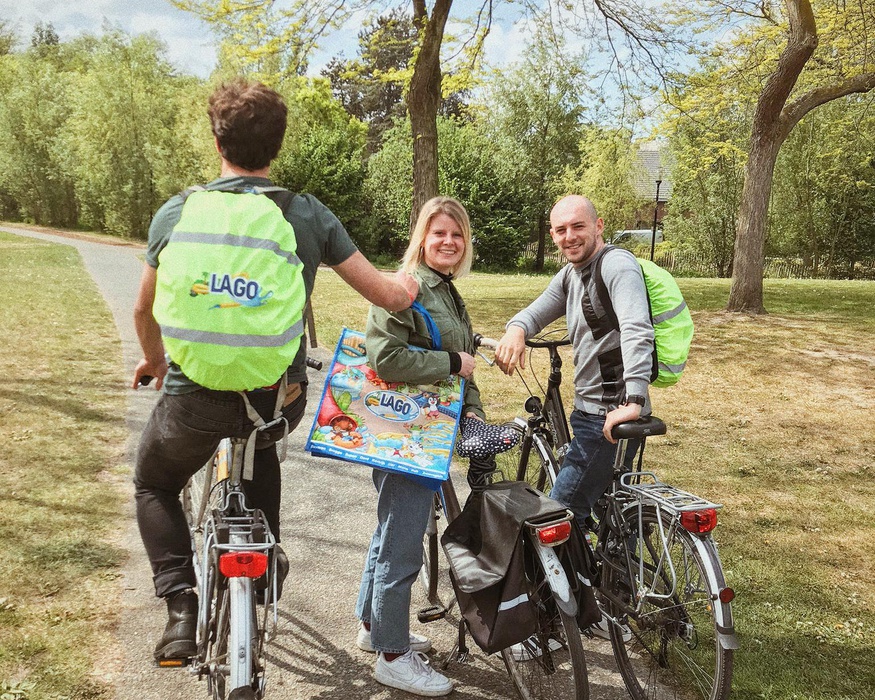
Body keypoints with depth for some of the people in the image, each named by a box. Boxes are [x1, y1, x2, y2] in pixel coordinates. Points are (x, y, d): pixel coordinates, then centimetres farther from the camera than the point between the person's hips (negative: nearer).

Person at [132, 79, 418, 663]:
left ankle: (182, 606, 12)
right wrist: (406, 283, 21)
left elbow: (145, 312, 11)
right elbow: (388, 295, -3)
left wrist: (155, 360, 32)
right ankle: (267, 554, 35)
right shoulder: (309, 214, -5)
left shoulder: (177, 213, -2)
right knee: (260, 442, 39)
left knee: (154, 486, 28)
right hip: (280, 399, 1)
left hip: (195, 399, -1)